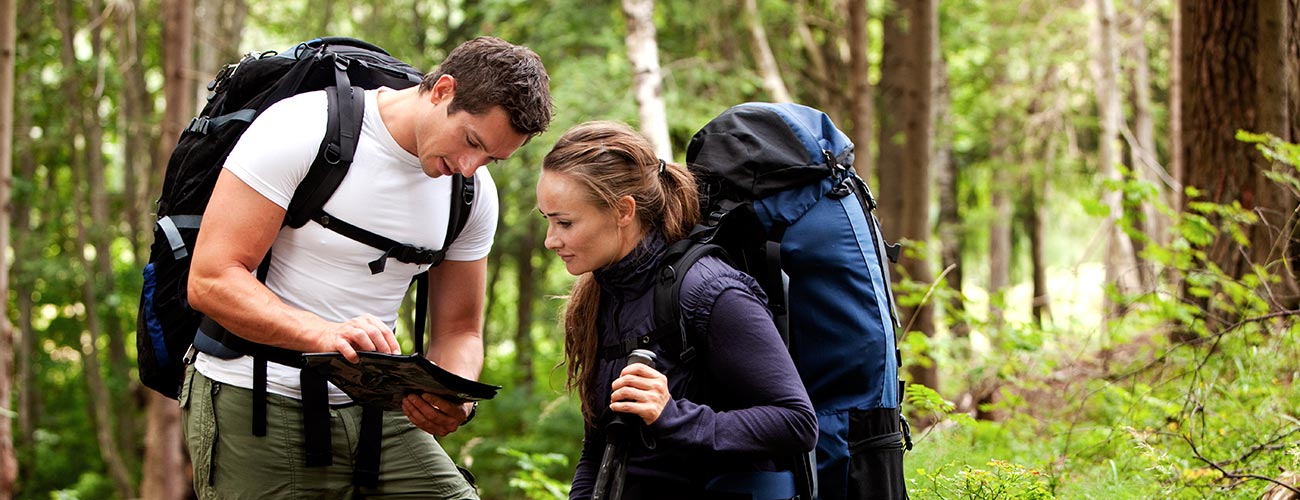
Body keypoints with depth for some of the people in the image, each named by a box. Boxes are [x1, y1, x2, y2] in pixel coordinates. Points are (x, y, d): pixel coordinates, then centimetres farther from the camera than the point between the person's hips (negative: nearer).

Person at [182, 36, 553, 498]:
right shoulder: (303, 128, -14)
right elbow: (210, 280, -18)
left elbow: (459, 332, 11)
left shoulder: (474, 191, 4)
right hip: (257, 407, -5)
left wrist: (452, 401, -13)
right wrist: (323, 334, -34)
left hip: (375, 410, 5)